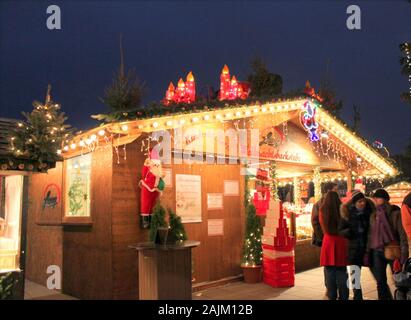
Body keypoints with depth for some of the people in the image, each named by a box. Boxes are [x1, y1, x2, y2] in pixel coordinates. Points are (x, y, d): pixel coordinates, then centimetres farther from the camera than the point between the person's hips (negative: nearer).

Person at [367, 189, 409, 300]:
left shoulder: (396, 213, -5)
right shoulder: (373, 215, 10)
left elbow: (403, 234, -9)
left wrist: (404, 252, -16)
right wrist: (368, 252, 8)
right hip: (377, 252, 5)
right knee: (380, 282, 7)